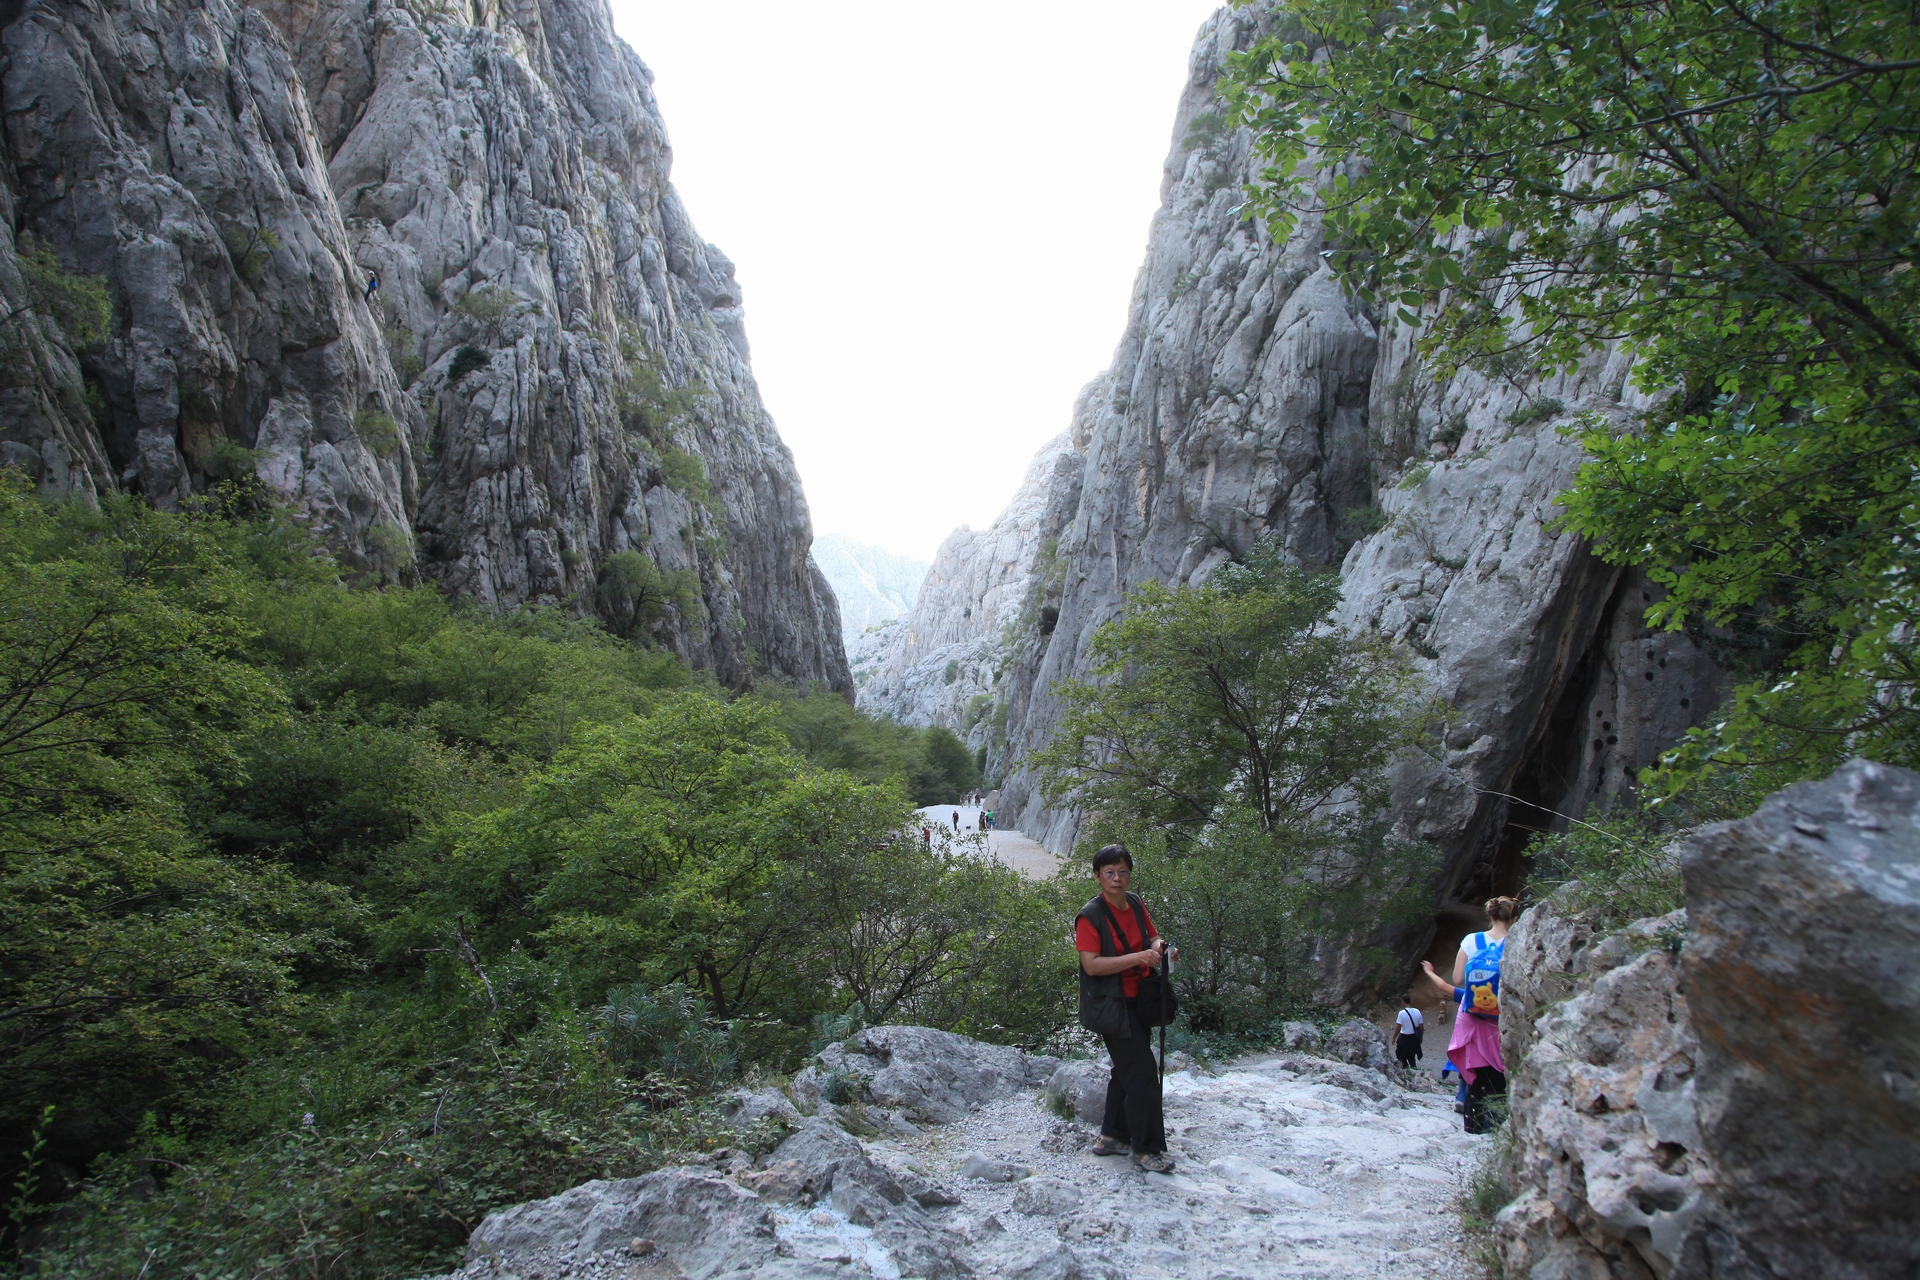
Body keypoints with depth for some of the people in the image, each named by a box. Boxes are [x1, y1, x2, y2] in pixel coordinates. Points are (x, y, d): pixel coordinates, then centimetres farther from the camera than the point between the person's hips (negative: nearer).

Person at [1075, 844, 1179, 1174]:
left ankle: (1112, 1136, 31)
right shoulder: (1090, 917, -17)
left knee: (1126, 1071, 17)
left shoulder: (1136, 905, 5)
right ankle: (1145, 1149, 3)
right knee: (1143, 1073, -9)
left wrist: (1160, 947, -5)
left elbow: (1151, 939, 20)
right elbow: (1091, 965, -25)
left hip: (1139, 1001, 8)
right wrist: (1138, 957, -31)